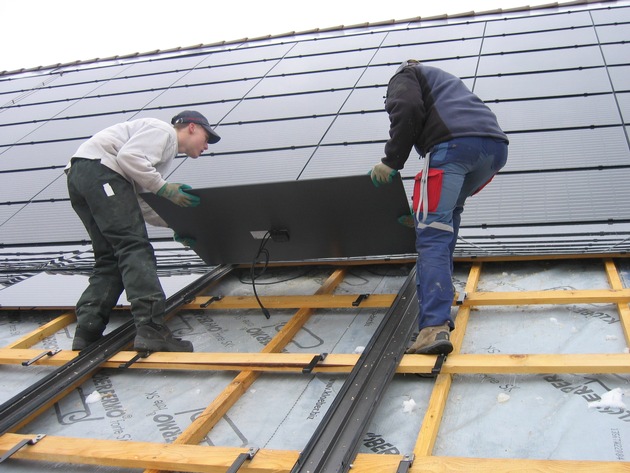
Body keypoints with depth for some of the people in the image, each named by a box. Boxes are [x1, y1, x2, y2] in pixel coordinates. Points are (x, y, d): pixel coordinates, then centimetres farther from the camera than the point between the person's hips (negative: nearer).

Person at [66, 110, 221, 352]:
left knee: (110, 259, 8)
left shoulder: (167, 150, 32)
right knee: (135, 248, -16)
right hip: (99, 170, -10)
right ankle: (151, 329, -25)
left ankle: (86, 333, 3)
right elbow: (128, 157, -15)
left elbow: (140, 205, 26)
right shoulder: (163, 130, 4)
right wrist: (164, 188, -8)